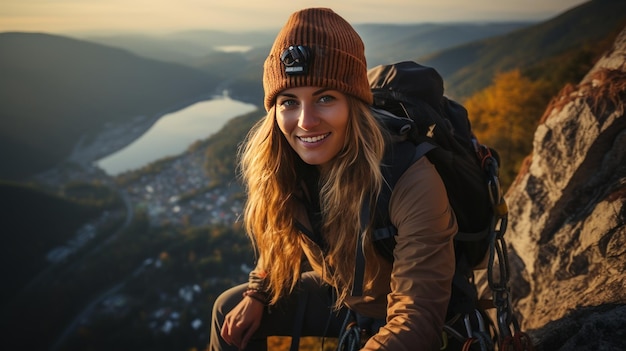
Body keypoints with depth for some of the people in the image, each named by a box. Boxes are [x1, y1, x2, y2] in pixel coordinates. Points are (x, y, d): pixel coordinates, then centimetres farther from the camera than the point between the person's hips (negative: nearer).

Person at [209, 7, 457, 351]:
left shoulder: (411, 183, -36)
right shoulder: (286, 163, -16)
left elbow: (417, 319, -35)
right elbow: (283, 236, 6)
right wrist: (257, 295, 1)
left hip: (390, 315, -5)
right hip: (335, 293, 6)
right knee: (229, 309, 9)